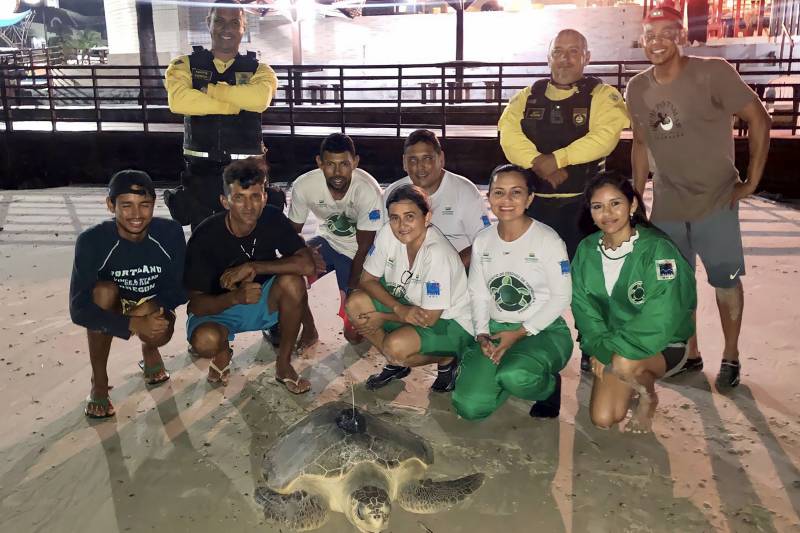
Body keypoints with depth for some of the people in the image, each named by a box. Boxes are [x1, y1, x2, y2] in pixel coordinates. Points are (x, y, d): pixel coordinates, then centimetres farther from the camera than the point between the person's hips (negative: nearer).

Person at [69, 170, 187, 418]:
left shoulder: (170, 232, -24)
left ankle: (149, 350, 11)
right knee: (104, 290, -33)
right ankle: (99, 382, -15)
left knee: (159, 334, -31)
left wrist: (153, 306, -34)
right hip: (111, 305, 0)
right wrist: (133, 324, -43)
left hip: (152, 306, 0)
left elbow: (181, 289, -15)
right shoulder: (92, 240, -28)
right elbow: (79, 309, -31)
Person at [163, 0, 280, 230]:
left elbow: (260, 98, -17)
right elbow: (178, 100, -14)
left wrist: (208, 89, -10)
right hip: (201, 172, 1)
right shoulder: (185, 66, 9)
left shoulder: (259, 71, 9)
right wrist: (236, 104, -12)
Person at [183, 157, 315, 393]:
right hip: (219, 306, -2)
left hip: (263, 302, 2)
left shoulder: (272, 219, -16)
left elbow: (307, 265, -25)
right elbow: (196, 304, -21)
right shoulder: (205, 237, -22)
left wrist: (253, 267, -30)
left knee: (293, 282, -29)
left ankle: (284, 365, -8)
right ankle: (223, 351, 7)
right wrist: (236, 297, -40)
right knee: (204, 340, -35)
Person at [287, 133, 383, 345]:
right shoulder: (303, 186, -22)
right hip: (327, 242, 4)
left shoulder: (368, 190, -31)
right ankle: (309, 330, 3)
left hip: (358, 253, -3)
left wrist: (351, 289, -19)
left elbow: (365, 247, -22)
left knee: (355, 332, -13)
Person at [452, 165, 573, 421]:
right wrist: (481, 334, -7)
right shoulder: (482, 240, 4)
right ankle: (504, 375, 20)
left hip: (543, 331, -4)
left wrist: (521, 333, -14)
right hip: (495, 329, 4)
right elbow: (478, 293, 8)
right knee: (469, 407, -12)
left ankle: (550, 385, 1)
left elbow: (561, 297, -9)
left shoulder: (548, 240, -11)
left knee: (514, 377, -37)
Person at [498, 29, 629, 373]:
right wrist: (537, 162, -20)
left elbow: (603, 136, -17)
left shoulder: (601, 95, 0)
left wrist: (558, 158, -21)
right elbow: (509, 132, -5)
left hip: (582, 202, -3)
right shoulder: (528, 96, 10)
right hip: (535, 200, 4)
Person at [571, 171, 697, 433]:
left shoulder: (657, 249, -21)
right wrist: (599, 347, -19)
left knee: (624, 363, -36)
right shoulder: (586, 250, -3)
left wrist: (609, 350, -27)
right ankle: (640, 378, 22)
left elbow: (660, 317, -28)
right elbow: (583, 306, -3)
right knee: (603, 419, -9)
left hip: (662, 345, -4)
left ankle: (648, 398, 0)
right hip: (611, 346, 5)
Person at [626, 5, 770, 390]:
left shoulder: (713, 72, -12)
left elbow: (759, 119, -9)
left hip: (716, 200, -4)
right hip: (666, 205, 4)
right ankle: (690, 354, 29)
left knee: (725, 279, 6)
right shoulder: (637, 88, 1)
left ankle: (730, 357, 23)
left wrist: (752, 181, -10)